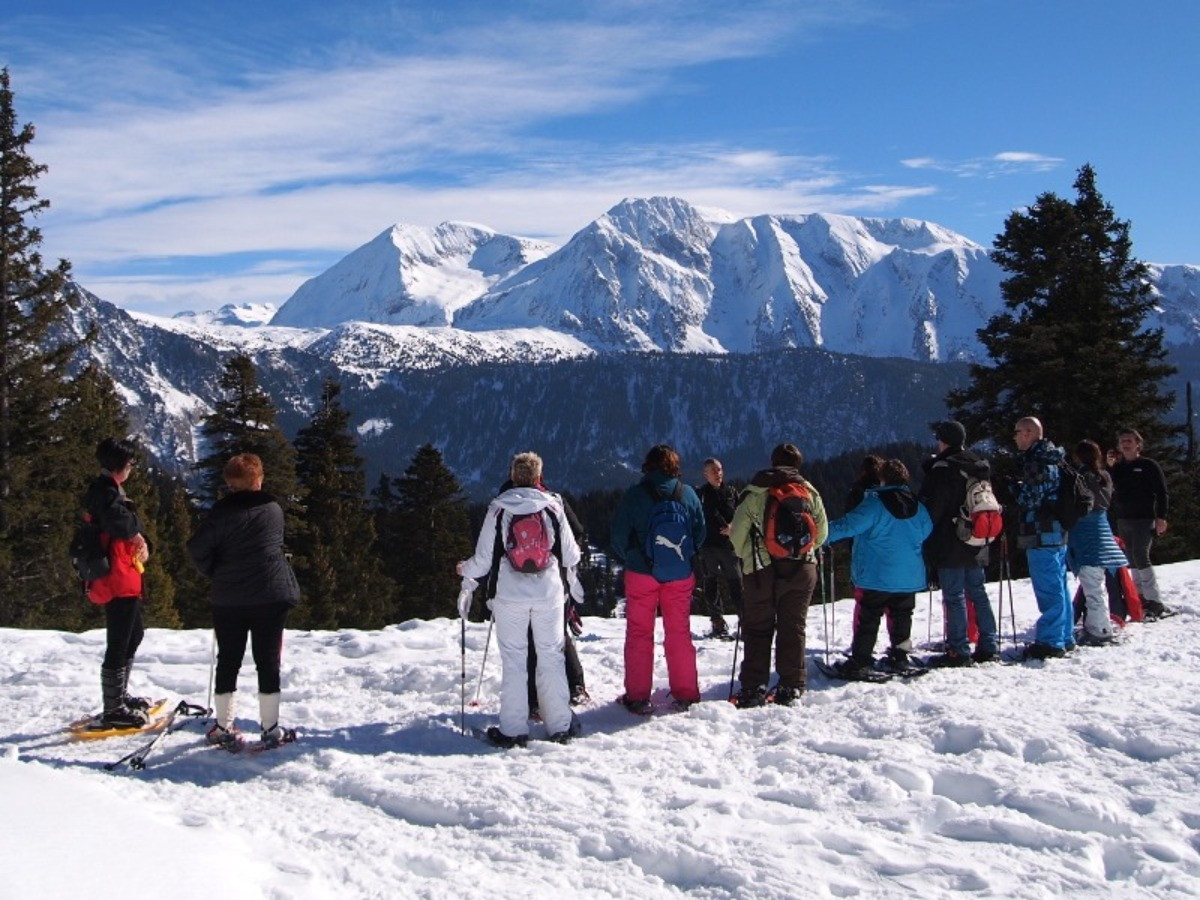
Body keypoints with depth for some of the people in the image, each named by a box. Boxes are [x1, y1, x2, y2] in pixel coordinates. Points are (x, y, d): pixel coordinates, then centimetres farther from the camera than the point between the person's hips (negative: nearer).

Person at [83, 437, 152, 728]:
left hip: (124, 578, 11)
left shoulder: (108, 489, 17)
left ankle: (119, 696, 34)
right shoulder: (106, 491, -16)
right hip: (117, 579, -11)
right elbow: (119, 519, -35)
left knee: (134, 636, 23)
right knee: (118, 645, -5)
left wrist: (140, 544, -2)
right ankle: (113, 710, 2)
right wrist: (138, 537, -17)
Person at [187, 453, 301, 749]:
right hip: (271, 596, 0)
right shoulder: (274, 510, 0)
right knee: (268, 661, 5)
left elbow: (197, 548, -11)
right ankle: (270, 729, 7)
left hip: (228, 599, 0)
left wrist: (215, 574, 4)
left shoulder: (222, 512, -6)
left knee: (228, 661, 11)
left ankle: (224, 728, 15)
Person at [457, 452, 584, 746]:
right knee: (551, 655, 9)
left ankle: (513, 730, 5)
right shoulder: (552, 505, -2)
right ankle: (561, 725, 12)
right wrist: (572, 575, 27)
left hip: (510, 595, -1)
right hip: (549, 593, 1)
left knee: (513, 660, 4)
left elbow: (483, 558, -2)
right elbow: (570, 553, 5)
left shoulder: (498, 508, -3)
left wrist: (465, 572, 18)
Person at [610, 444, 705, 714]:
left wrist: (626, 560, 10)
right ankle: (686, 694, 17)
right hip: (681, 575, 3)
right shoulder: (688, 494, -1)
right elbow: (700, 532, 5)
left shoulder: (635, 495, -9)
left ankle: (637, 697, 6)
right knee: (679, 633, 12)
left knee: (639, 634, 6)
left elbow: (618, 535, -7)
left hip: (641, 573, -2)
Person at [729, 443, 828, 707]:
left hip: (761, 570, -2)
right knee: (793, 627, 10)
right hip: (802, 569, 2)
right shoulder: (809, 491, 4)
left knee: (758, 628, 6)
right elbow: (822, 532, 9)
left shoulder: (755, 492, -4)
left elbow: (737, 532, -6)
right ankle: (791, 687, 9)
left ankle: (754, 688, 2)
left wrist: (745, 556, 13)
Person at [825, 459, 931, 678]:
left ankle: (860, 661, -1)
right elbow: (927, 531, 19)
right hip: (910, 577, 5)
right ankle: (899, 656, 21)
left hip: (877, 576, -5)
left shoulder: (874, 504, -14)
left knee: (868, 618, 0)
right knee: (901, 616, 17)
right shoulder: (918, 506, 4)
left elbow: (848, 525, -18)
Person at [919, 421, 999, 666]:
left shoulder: (944, 468, -15)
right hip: (977, 545, 8)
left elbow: (931, 508, -17)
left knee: (954, 597, -4)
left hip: (950, 545, -8)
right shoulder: (980, 466, 12)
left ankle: (958, 651, -3)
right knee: (978, 593, 13)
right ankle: (987, 647, 16)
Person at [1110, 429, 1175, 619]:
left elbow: (1162, 492, -4)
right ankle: (1142, 598, 12)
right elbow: (1112, 495, 18)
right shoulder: (1116, 469, 13)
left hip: (1145, 519, -6)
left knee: (1140, 557, -16)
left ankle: (1155, 602, -14)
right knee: (1132, 561, 6)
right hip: (1123, 521, 6)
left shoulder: (1149, 466, -1)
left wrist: (1161, 517, -10)